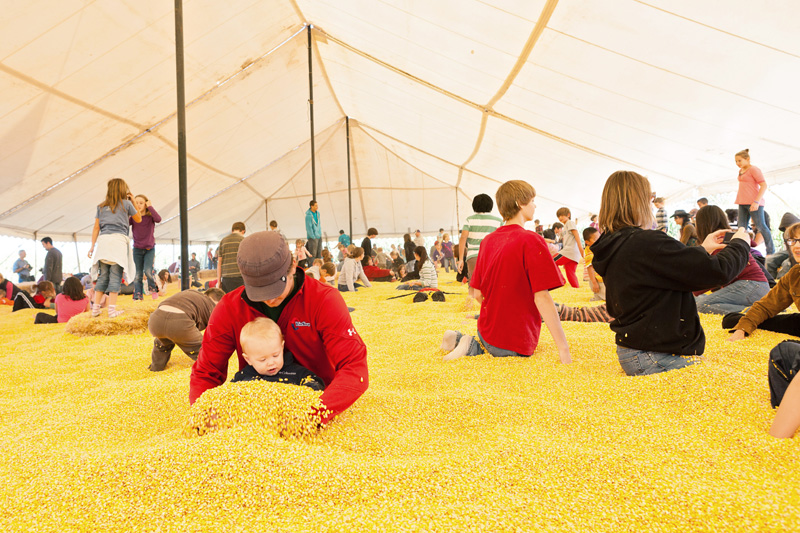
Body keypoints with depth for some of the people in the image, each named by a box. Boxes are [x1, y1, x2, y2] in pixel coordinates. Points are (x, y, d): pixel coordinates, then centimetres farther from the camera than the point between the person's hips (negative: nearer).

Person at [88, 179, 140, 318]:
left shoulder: (101, 206, 18)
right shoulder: (126, 204, 9)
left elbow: (96, 227, 15)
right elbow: (138, 219, 23)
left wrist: (92, 246, 16)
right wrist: (133, 202, 28)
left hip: (103, 240, 4)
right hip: (119, 239, -4)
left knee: (102, 275, 7)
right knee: (115, 275, -6)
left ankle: (95, 307, 5)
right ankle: (112, 309, -10)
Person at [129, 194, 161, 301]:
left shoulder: (150, 216, -7)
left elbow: (158, 219, -29)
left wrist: (150, 206, -21)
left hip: (149, 249, -2)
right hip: (137, 249, 2)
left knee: (148, 271, -14)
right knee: (138, 274, 2)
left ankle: (153, 289, 10)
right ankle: (138, 296, 7)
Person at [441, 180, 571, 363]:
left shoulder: (487, 240, 5)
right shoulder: (531, 240, -16)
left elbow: (477, 293, 8)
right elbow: (541, 297, -21)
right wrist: (563, 349, -19)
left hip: (487, 332, 7)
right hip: (518, 343, -7)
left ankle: (459, 340, 5)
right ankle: (472, 346, -12)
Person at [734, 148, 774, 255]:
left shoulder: (754, 169, -8)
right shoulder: (741, 171, 17)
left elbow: (764, 185, -15)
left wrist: (756, 201, -22)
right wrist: (738, 200, 20)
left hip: (753, 203, -9)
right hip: (743, 203, 9)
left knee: (761, 226, -6)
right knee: (741, 228, 4)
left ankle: (771, 252, 0)